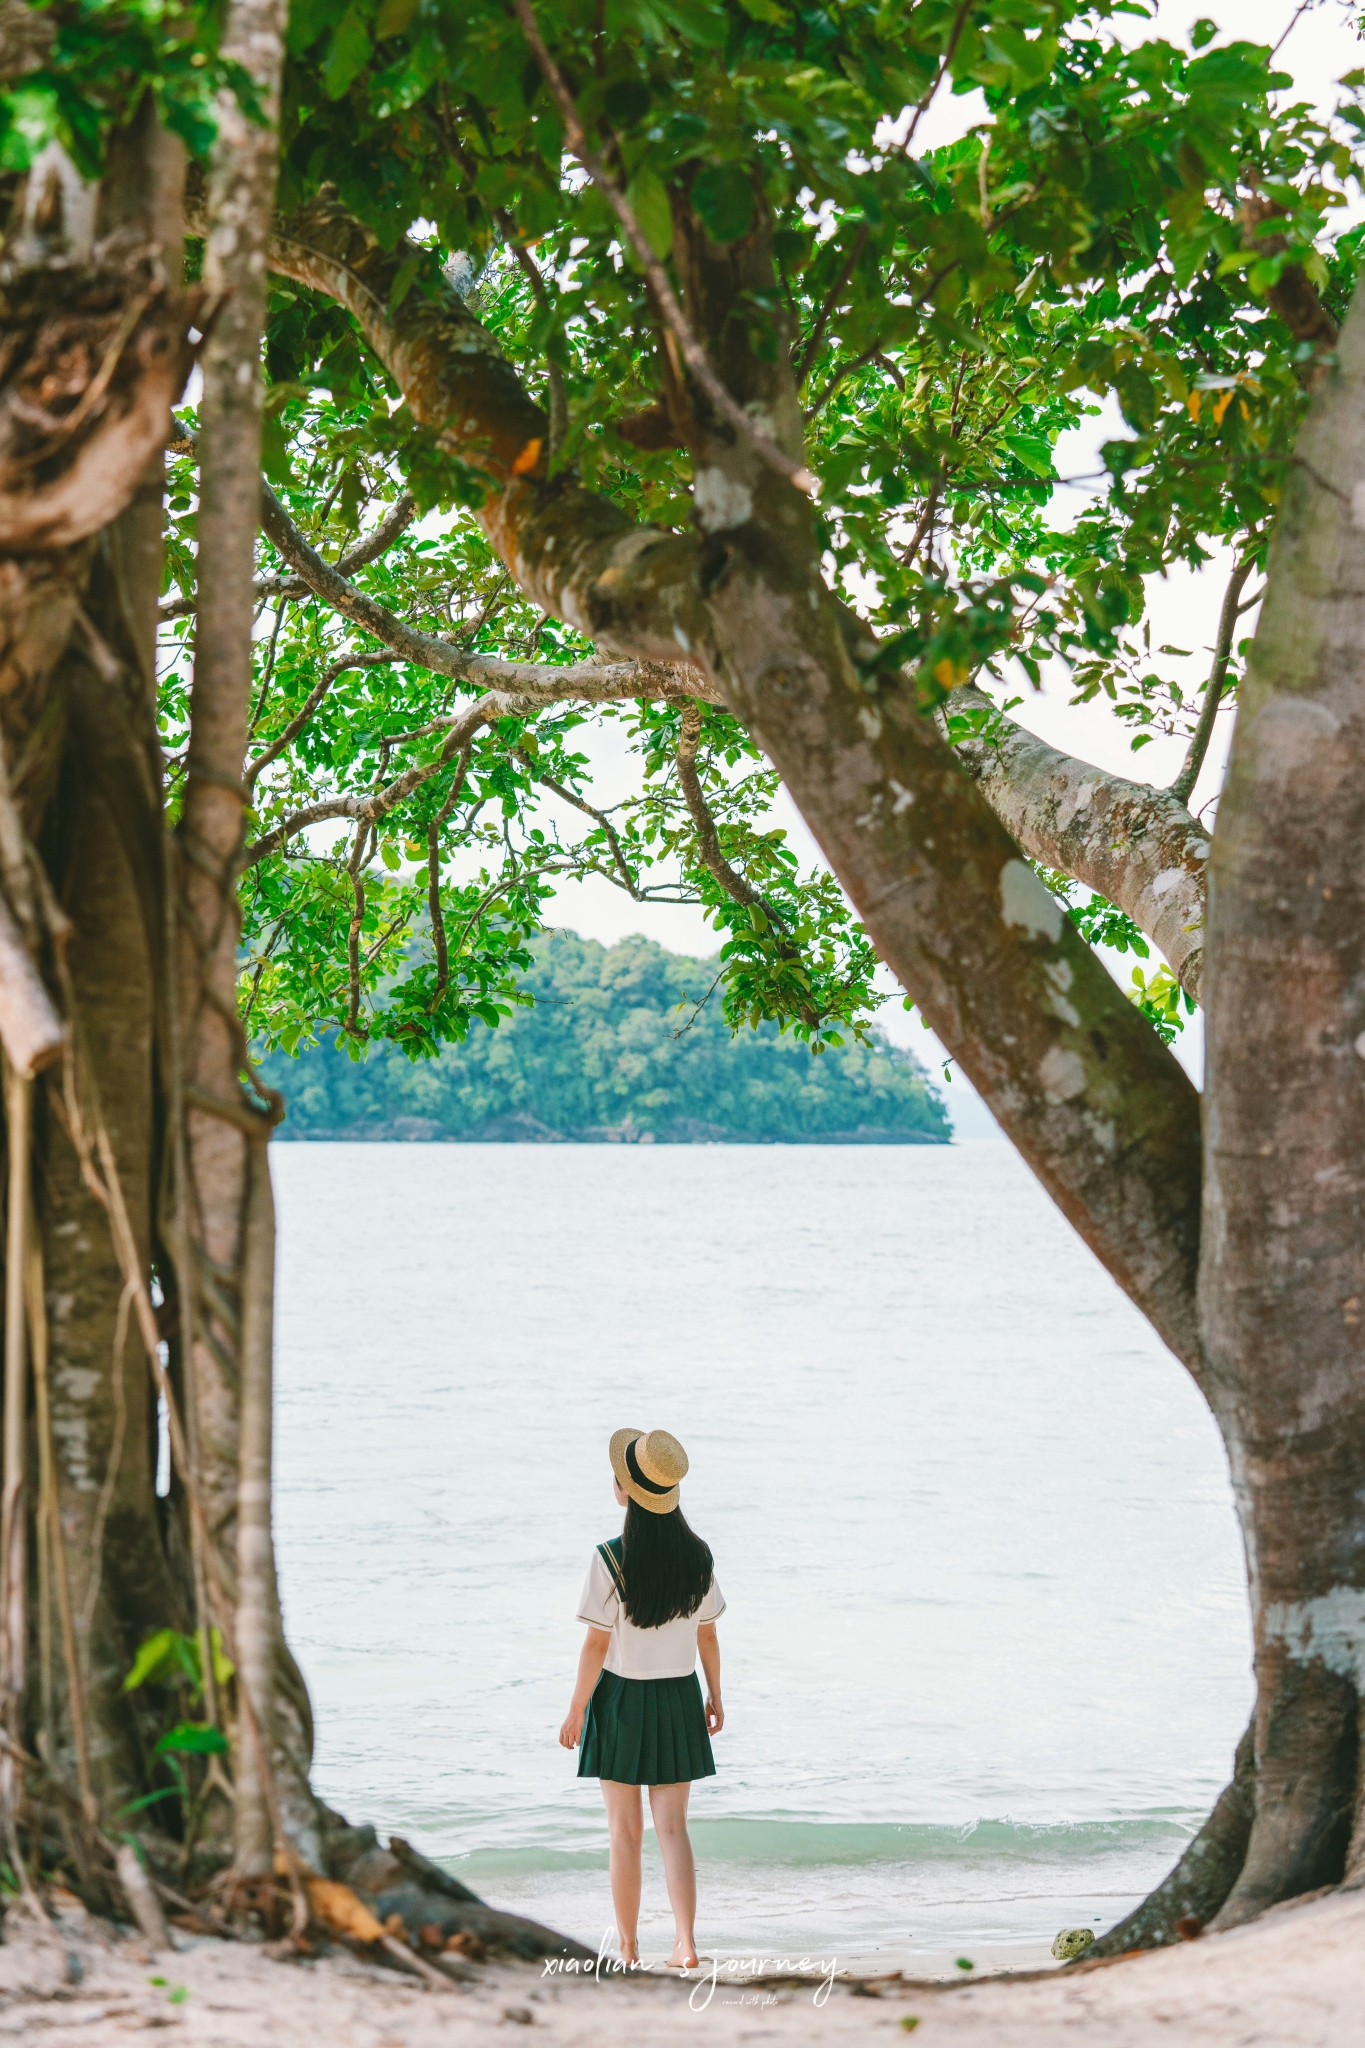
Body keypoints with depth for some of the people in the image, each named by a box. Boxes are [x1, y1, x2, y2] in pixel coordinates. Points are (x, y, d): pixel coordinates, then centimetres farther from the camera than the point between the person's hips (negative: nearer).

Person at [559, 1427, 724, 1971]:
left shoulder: (610, 1559, -17)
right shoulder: (696, 1557, -4)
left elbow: (597, 1644, -14)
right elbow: (707, 1635, 4)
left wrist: (576, 1710, -4)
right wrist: (715, 1696, 18)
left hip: (620, 1699, -3)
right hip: (677, 1700, 3)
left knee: (625, 1833, 8)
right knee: (673, 1828, 10)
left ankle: (628, 1949, 13)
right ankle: (686, 1942, 0)